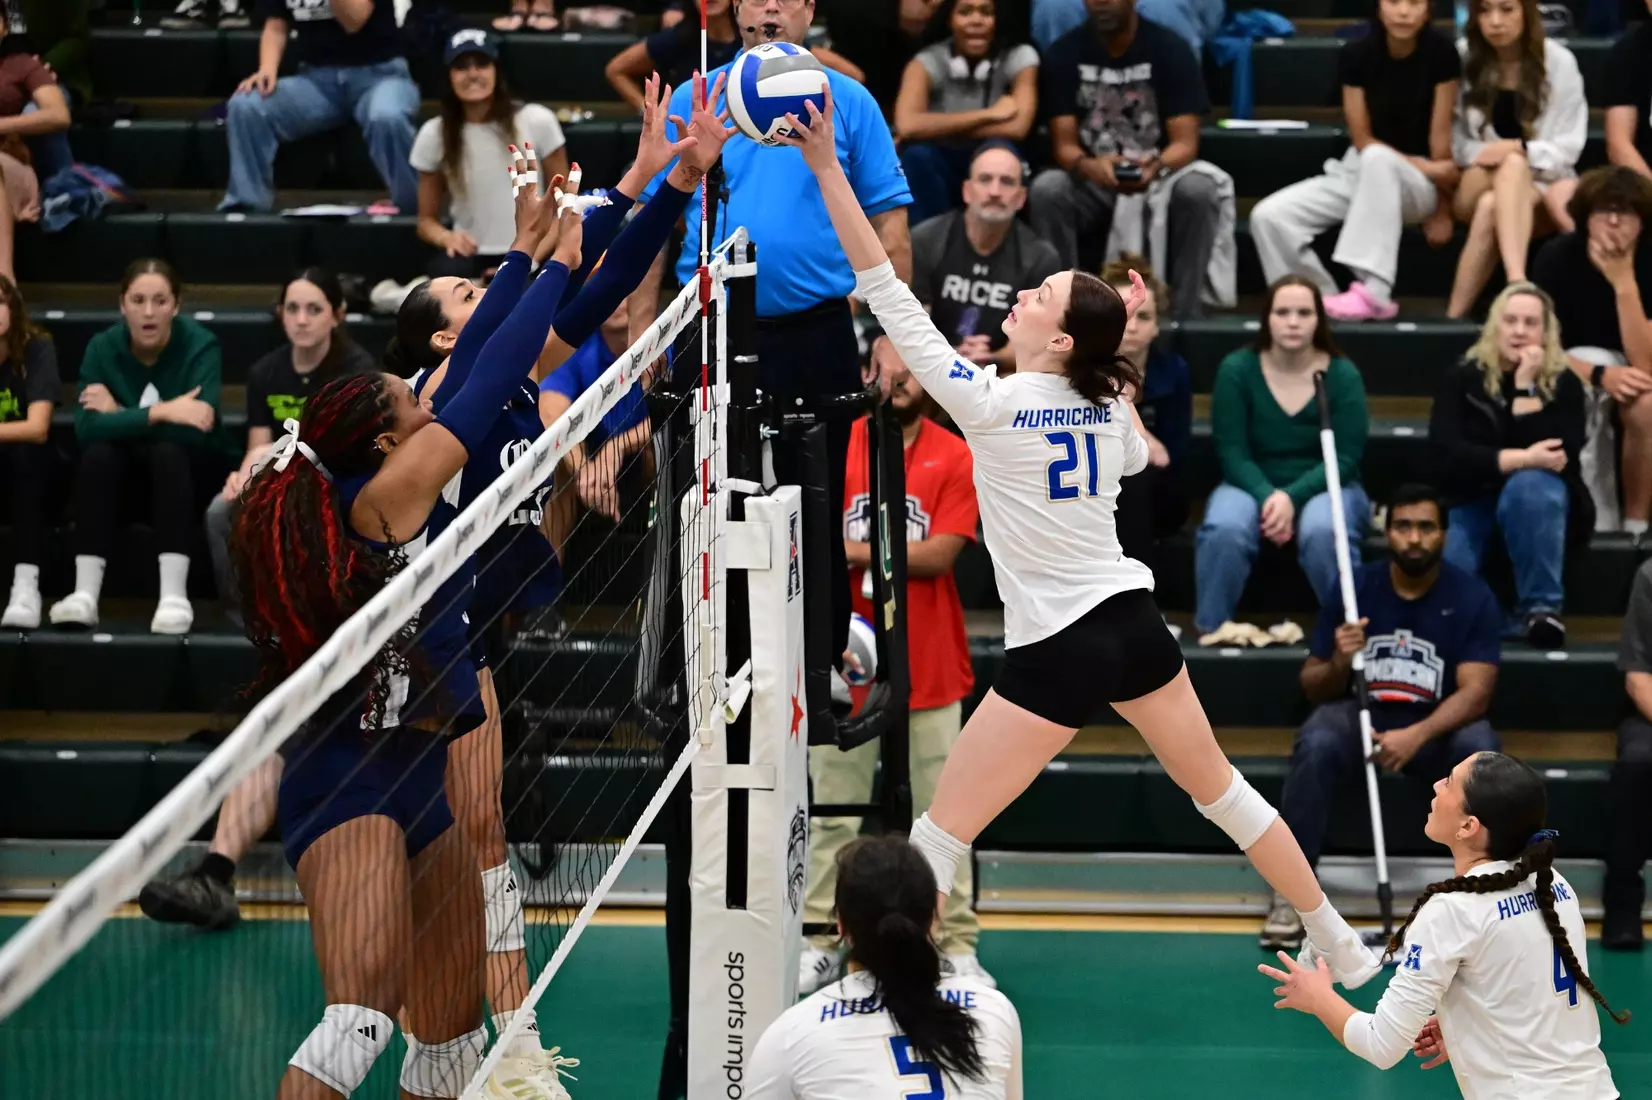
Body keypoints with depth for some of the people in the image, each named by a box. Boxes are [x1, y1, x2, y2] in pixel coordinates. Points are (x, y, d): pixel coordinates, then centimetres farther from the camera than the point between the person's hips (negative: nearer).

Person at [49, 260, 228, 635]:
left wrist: (120, 416, -24)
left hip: (190, 471, -2)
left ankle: (175, 596, -40)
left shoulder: (200, 345, -18)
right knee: (98, 452, -30)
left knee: (168, 450, -35)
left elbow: (195, 431, -30)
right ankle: (85, 594, -36)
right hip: (125, 470, 2)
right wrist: (159, 413, -34)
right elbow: (86, 428, -24)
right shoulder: (102, 347, -10)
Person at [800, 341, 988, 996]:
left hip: (932, 668, 0)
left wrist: (853, 550, -11)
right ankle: (821, 944, 11)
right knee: (835, 812, 4)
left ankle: (956, 947, 8)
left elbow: (940, 553, -11)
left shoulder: (956, 459, -1)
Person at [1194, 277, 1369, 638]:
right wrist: (1268, 496, -27)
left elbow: (1344, 458, -11)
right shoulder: (1237, 369, -7)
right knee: (1223, 529, -33)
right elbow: (1232, 452, -9)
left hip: (1323, 487, -1)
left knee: (1323, 531, -36)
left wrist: (1292, 498, -26)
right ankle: (1210, 630, -17)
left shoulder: (1343, 375, -8)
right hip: (1253, 486, 1)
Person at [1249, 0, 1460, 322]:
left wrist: (1442, 208, -10)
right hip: (1358, 173, 3)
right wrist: (1427, 168, -17)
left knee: (1377, 158, -40)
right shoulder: (1357, 55, -6)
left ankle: (1374, 293, -40)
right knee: (1268, 216, -19)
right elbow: (1362, 138, -7)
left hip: (1419, 186, -3)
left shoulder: (1441, 54, -12)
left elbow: (1440, 134, -10)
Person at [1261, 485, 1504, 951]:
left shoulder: (1473, 597, -6)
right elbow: (1312, 687, 3)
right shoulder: (1354, 588, -3)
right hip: (1360, 715, 0)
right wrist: (1338, 664, -22)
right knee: (1316, 745, -32)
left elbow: (1475, 692, -15)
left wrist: (1417, 735, -32)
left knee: (1480, 748, -33)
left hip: (1436, 727, 0)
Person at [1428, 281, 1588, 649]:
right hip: (1470, 500, 0)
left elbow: (1558, 457, -20)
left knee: (1529, 485, -39)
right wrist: (1521, 459, -27)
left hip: (1538, 500, 0)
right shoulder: (1462, 378, -3)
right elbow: (1447, 453, -17)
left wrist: (1526, 386, -23)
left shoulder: (1563, 383, -5)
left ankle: (1540, 608, -30)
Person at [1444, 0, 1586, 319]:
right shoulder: (1462, 57, 0)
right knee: (1513, 166, -36)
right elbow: (1451, 137, -1)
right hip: (1472, 187, 0)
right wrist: (1482, 155, -20)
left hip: (1542, 181, 0)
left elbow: (1568, 147, -5)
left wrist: (1521, 150, -21)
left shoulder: (1559, 62, -3)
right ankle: (1517, 284, -55)